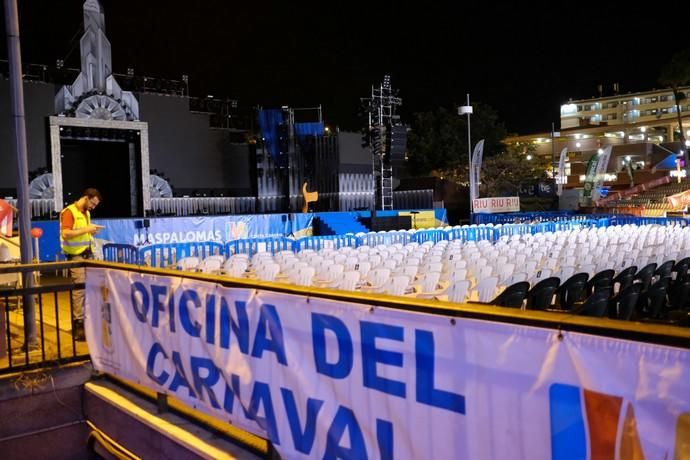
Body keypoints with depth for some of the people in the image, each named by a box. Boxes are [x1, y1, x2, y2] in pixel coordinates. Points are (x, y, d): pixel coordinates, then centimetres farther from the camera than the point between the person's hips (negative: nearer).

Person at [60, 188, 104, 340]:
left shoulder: (86, 213, 15)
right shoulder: (69, 212, -11)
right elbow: (66, 234, -21)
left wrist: (92, 231, 5)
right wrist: (86, 229, -21)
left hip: (88, 254, 8)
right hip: (76, 256, -8)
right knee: (79, 291, -8)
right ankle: (78, 325, -3)